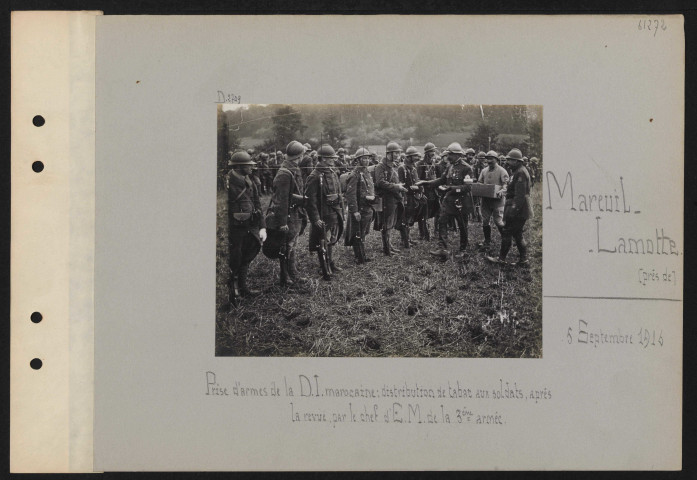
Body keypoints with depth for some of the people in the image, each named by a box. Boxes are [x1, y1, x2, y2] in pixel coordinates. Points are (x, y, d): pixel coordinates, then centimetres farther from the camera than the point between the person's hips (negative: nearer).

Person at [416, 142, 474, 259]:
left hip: (461, 202, -6)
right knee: (442, 221, -8)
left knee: (462, 227, 8)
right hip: (449, 200, 6)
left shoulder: (466, 168, -14)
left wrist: (451, 188, -28)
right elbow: (442, 180, 17)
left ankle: (463, 250, 24)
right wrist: (426, 182, 8)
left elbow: (467, 187, -20)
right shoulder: (450, 167, 9)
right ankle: (442, 249, -11)